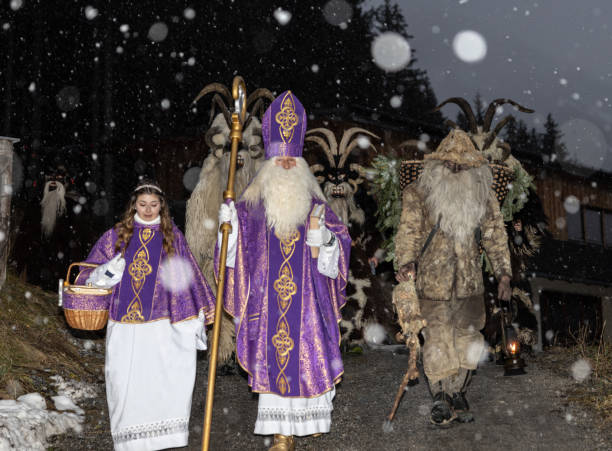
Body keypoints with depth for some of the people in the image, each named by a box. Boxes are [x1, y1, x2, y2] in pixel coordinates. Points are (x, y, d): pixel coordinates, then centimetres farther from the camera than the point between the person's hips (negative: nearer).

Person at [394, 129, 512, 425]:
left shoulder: (482, 195, 8)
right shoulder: (417, 194, -2)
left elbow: (495, 234, 12)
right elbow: (409, 231, -8)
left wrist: (503, 273, 5)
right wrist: (406, 262, -25)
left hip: (470, 282, 3)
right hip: (432, 282, -3)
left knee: (467, 340, 7)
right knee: (438, 340, -2)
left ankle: (458, 393, 24)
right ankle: (440, 397, 15)